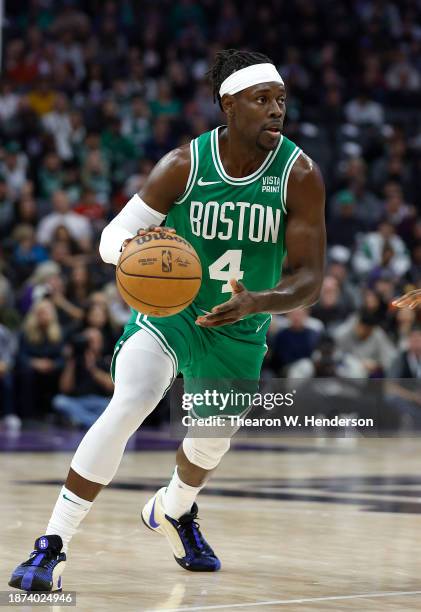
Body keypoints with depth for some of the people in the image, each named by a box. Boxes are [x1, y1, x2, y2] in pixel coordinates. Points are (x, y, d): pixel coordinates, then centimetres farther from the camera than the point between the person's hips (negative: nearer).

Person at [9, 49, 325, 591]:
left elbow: (309, 282, -19)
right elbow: (111, 236, -13)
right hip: (168, 307, -2)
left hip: (239, 328, 3)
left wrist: (257, 302, -39)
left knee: (213, 437, 19)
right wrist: (132, 247, -38)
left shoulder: (299, 175, -19)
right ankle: (52, 546, -23)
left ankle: (173, 512, 56)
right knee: (129, 404, -27)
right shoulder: (184, 164, -19)